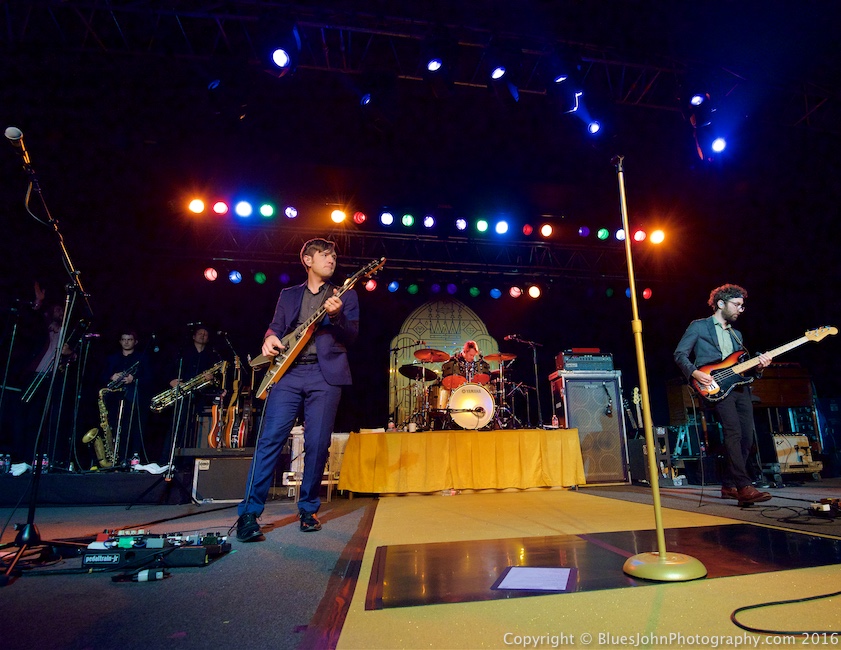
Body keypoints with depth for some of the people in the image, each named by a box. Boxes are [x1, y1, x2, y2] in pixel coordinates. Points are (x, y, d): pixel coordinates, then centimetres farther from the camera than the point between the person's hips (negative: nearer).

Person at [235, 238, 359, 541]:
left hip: (326, 374, -1)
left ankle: (308, 509, 16)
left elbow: (351, 336, 3)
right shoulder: (288, 295, 20)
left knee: (317, 445, -1)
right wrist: (270, 339, -6)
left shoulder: (345, 295, 14)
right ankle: (249, 512, 1)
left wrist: (336, 316, -16)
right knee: (270, 439, -6)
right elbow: (275, 327, 17)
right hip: (287, 372, 1)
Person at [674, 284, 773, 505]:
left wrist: (757, 364, 3)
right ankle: (743, 488, -22)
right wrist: (695, 373, -15)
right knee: (733, 433, -21)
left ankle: (729, 486, 11)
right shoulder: (698, 326, 7)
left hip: (739, 387, 7)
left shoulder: (736, 334, 28)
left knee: (746, 439, 0)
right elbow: (680, 354, 1)